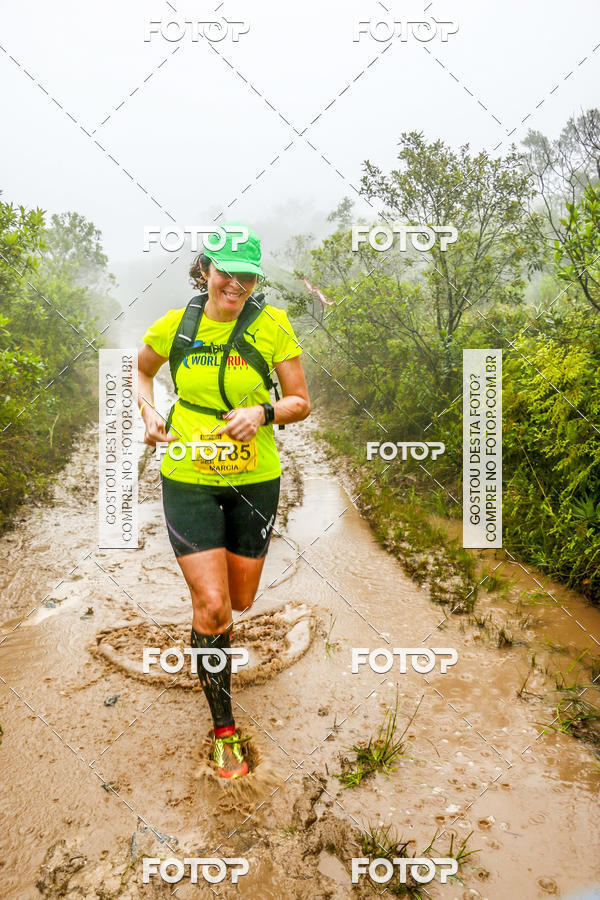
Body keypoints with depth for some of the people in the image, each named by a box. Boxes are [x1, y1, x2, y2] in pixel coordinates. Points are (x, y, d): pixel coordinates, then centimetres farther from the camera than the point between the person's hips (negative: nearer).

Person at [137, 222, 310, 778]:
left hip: (255, 478, 1)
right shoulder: (174, 325, -4)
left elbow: (301, 402, -3)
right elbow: (141, 370, 15)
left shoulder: (272, 325, -7)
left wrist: (263, 412, -22)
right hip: (189, 477, -1)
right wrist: (149, 412, -3)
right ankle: (223, 726, 15)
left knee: (240, 600, 14)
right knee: (212, 608, -7)